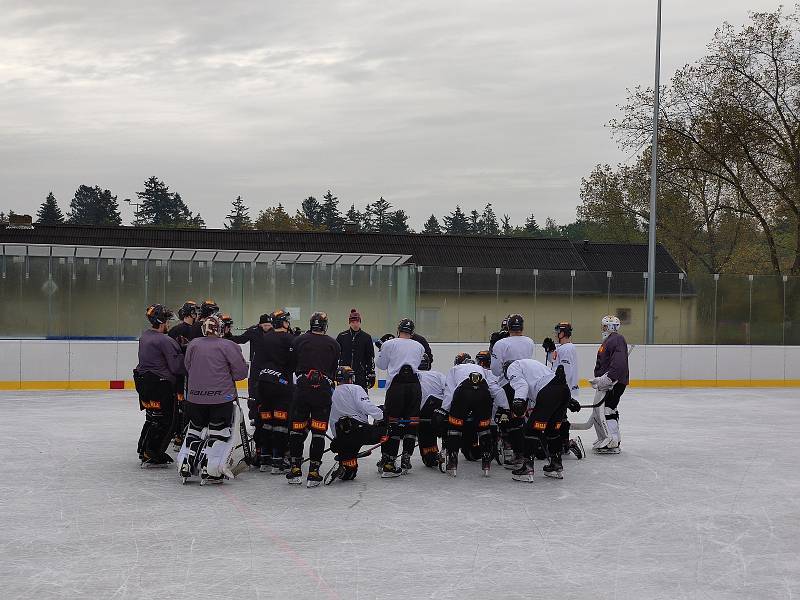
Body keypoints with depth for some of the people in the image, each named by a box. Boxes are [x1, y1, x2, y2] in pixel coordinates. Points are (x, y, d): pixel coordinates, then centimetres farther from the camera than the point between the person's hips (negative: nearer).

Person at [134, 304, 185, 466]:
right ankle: (152, 457, 4)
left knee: (152, 418, 22)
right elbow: (176, 367, -18)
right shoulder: (165, 341, -20)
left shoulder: (144, 336, 7)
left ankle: (144, 451, 30)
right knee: (165, 421, 2)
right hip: (160, 385, -9)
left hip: (143, 382, 9)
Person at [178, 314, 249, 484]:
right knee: (219, 432, 4)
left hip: (195, 397, 4)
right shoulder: (228, 346, -10)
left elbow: (188, 367, 11)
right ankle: (209, 471, 0)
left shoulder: (193, 344, 2)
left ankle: (185, 466, 19)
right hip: (222, 397, -4)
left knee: (195, 429, 18)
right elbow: (241, 372, -8)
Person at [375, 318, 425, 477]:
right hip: (414, 385, 2)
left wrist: (382, 348, 28)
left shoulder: (389, 344, 5)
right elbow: (418, 365, 17)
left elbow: (381, 365, 13)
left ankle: (387, 462, -6)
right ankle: (406, 461, 12)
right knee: (411, 423, 9)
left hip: (396, 385, -2)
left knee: (392, 422, -1)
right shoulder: (419, 346, 14)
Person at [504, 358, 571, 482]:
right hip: (564, 388, 9)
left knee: (532, 428, -2)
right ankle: (556, 467, 28)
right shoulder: (530, 363, 39)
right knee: (552, 429, 21)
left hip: (549, 390, -9)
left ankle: (527, 468, -6)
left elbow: (521, 384, -10)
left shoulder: (512, 367, 13)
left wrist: (518, 400, -23)